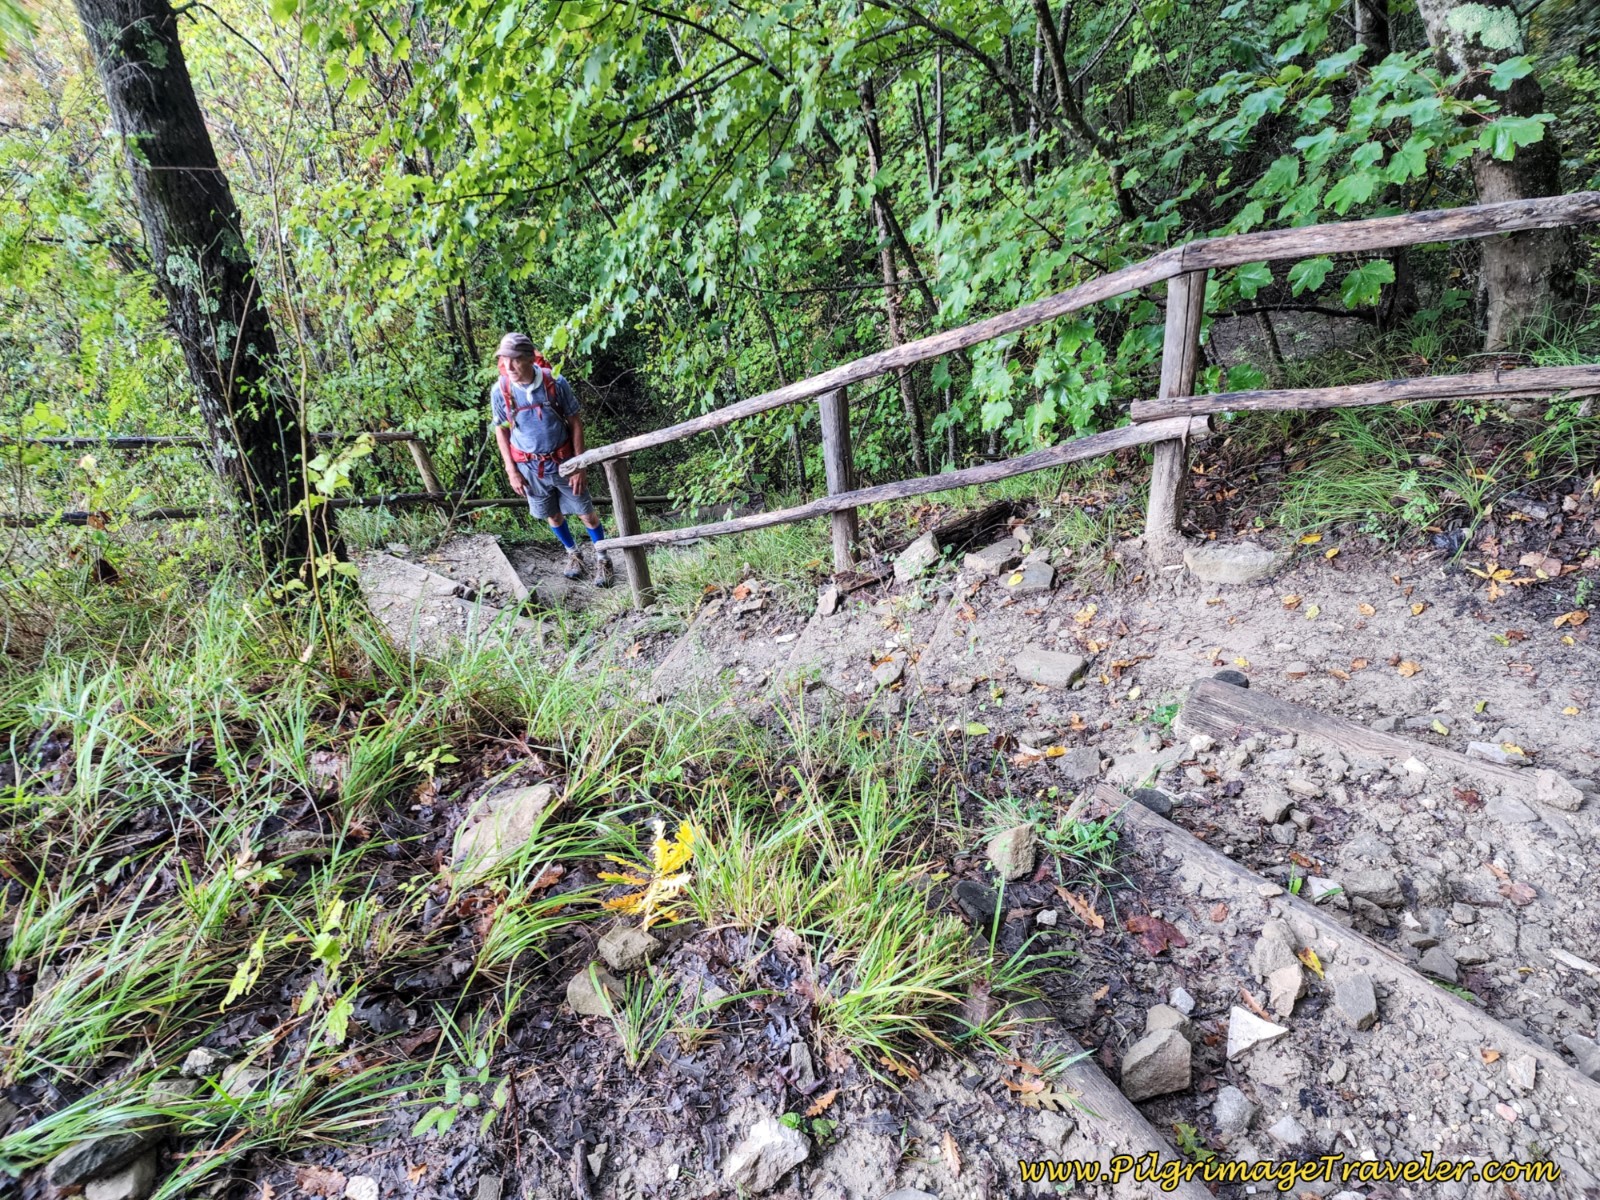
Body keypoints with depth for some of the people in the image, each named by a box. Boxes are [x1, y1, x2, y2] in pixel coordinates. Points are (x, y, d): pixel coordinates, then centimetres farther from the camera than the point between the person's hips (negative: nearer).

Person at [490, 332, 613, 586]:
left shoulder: (555, 382, -18)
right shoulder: (500, 391, -14)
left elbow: (575, 422, -9)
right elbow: (501, 431, 0)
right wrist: (512, 471, -2)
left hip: (563, 462, -1)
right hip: (529, 467, 2)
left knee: (586, 513, 8)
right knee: (553, 515, 18)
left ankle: (602, 559, 29)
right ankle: (573, 554, 42)